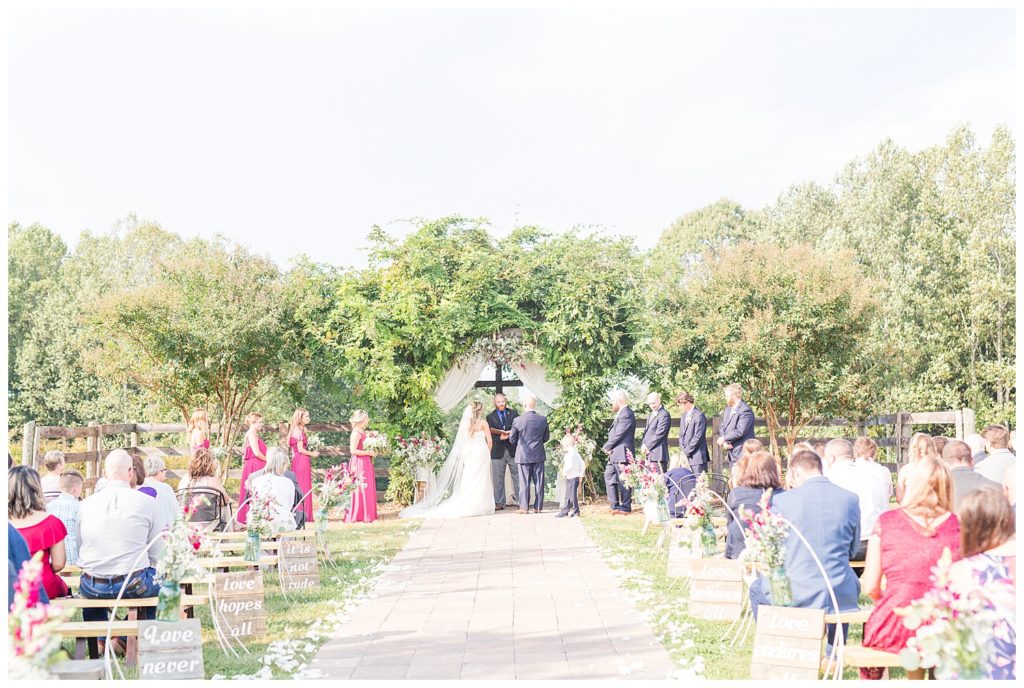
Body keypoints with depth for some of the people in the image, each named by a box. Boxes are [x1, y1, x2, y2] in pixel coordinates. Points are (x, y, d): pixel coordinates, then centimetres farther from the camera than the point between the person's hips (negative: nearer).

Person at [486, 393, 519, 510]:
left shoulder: (513, 413, 9)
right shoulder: (490, 417, 7)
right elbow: (490, 434, -2)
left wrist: (507, 433, -14)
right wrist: (500, 437, -17)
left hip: (513, 449, 0)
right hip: (498, 451, 0)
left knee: (517, 476, 3)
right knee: (498, 478, 0)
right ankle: (499, 503, 5)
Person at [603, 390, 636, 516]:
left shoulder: (626, 414, -16)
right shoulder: (621, 413, 16)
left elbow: (618, 434, -19)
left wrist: (606, 447, -8)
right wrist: (609, 447, 3)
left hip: (622, 453, -11)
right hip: (615, 453, 11)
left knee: (623, 481, -3)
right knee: (609, 477, 13)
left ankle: (625, 508, 4)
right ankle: (615, 506, 19)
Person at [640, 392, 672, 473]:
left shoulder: (664, 415, -10)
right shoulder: (651, 415, 21)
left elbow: (660, 434, -15)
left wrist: (647, 446, -11)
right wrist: (643, 445, 3)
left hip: (658, 454, -9)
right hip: (649, 452, 9)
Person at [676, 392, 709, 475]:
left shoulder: (699, 416, -11)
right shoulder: (684, 416, 16)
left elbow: (697, 437, -15)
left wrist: (686, 452, -12)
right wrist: (682, 450, 2)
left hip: (697, 457, -8)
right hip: (686, 457, 8)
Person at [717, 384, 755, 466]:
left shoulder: (745, 411, -15)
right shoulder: (728, 409, 14)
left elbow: (740, 432, -22)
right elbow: (722, 427, 14)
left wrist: (724, 438, -11)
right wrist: (724, 442, -3)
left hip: (743, 453, -9)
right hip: (732, 453, 9)